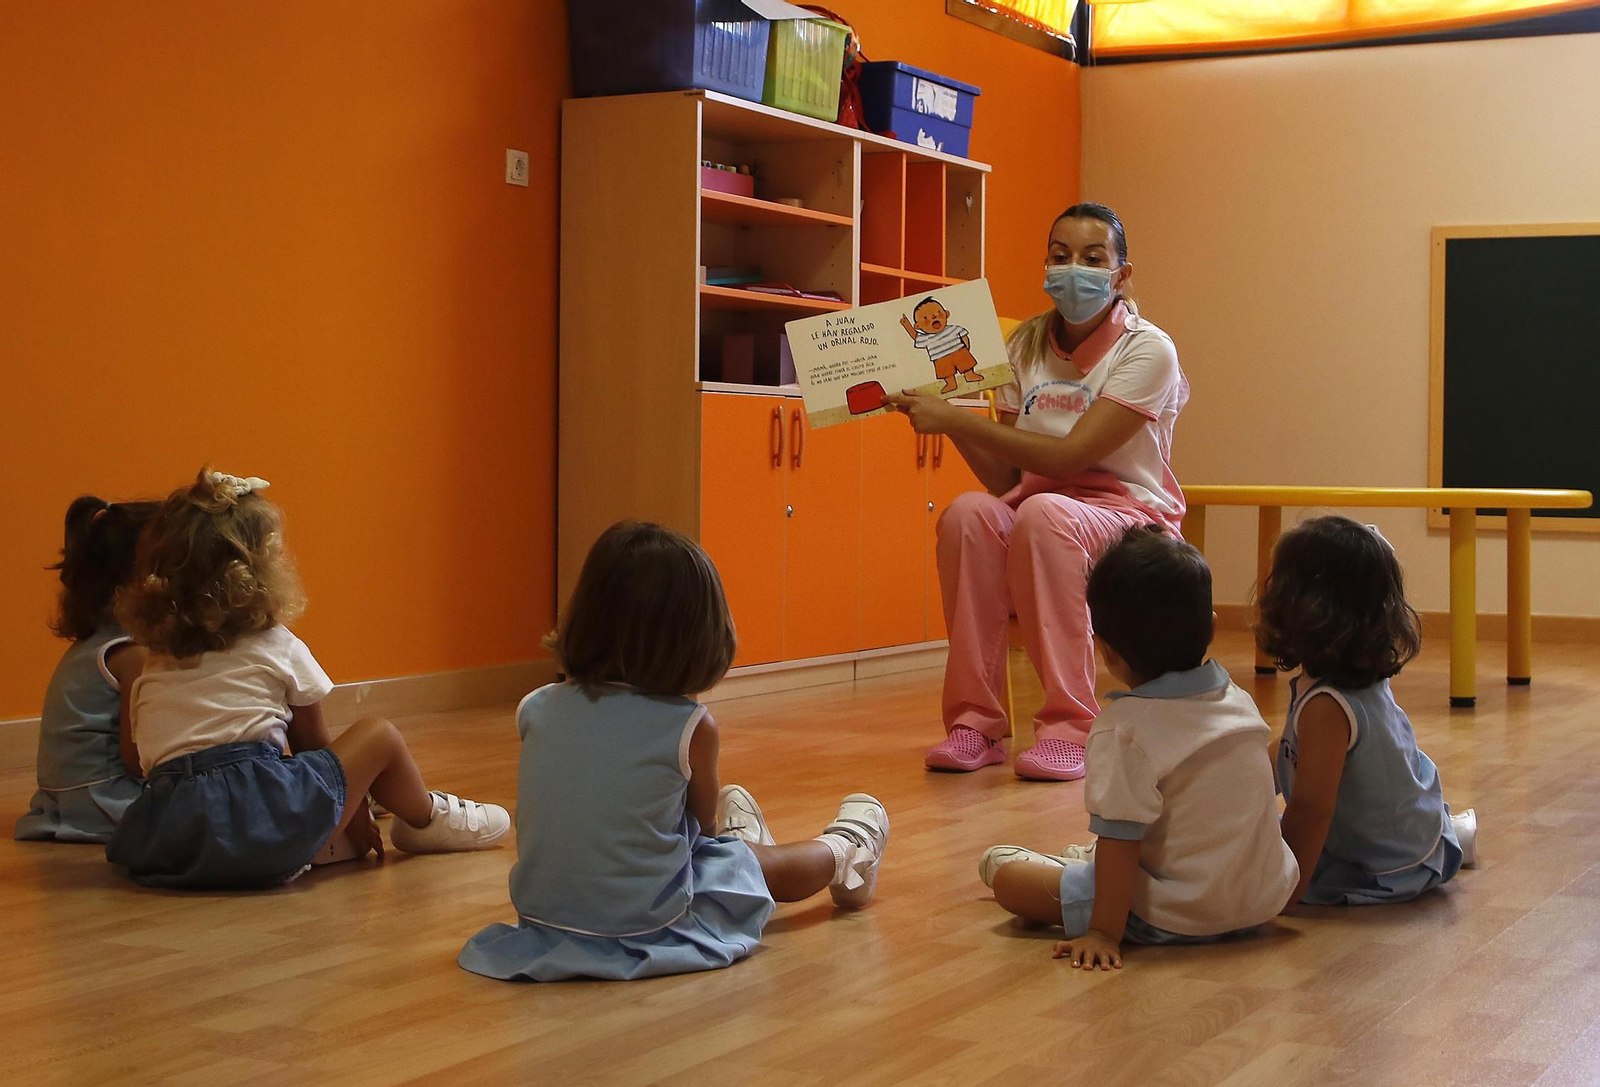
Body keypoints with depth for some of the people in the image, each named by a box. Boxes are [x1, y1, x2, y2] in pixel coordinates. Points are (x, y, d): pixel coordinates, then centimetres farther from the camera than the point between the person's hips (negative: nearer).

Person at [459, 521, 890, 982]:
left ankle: (738, 842, 62)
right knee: (769, 864, 24)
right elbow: (703, 823, 2)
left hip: (540, 912, 4)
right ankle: (844, 855, 53)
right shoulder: (691, 728, -15)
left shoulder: (535, 710, -6)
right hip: (645, 924, -4)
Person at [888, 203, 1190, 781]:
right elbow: (1004, 478, 3)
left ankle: (1070, 727, -31)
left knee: (1044, 514, -37)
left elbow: (1069, 456, -21)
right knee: (968, 512, -29)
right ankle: (974, 722, -24)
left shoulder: (1147, 350, -11)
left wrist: (958, 418, -22)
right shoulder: (1028, 343, 6)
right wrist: (947, 418, -12)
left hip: (1129, 516, -4)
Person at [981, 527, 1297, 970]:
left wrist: (1104, 932, -15)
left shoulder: (1124, 729, -21)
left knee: (1005, 874, 2)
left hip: (1175, 919, -7)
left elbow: (1121, 838, -21)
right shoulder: (1241, 703, 0)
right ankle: (1092, 863, 43)